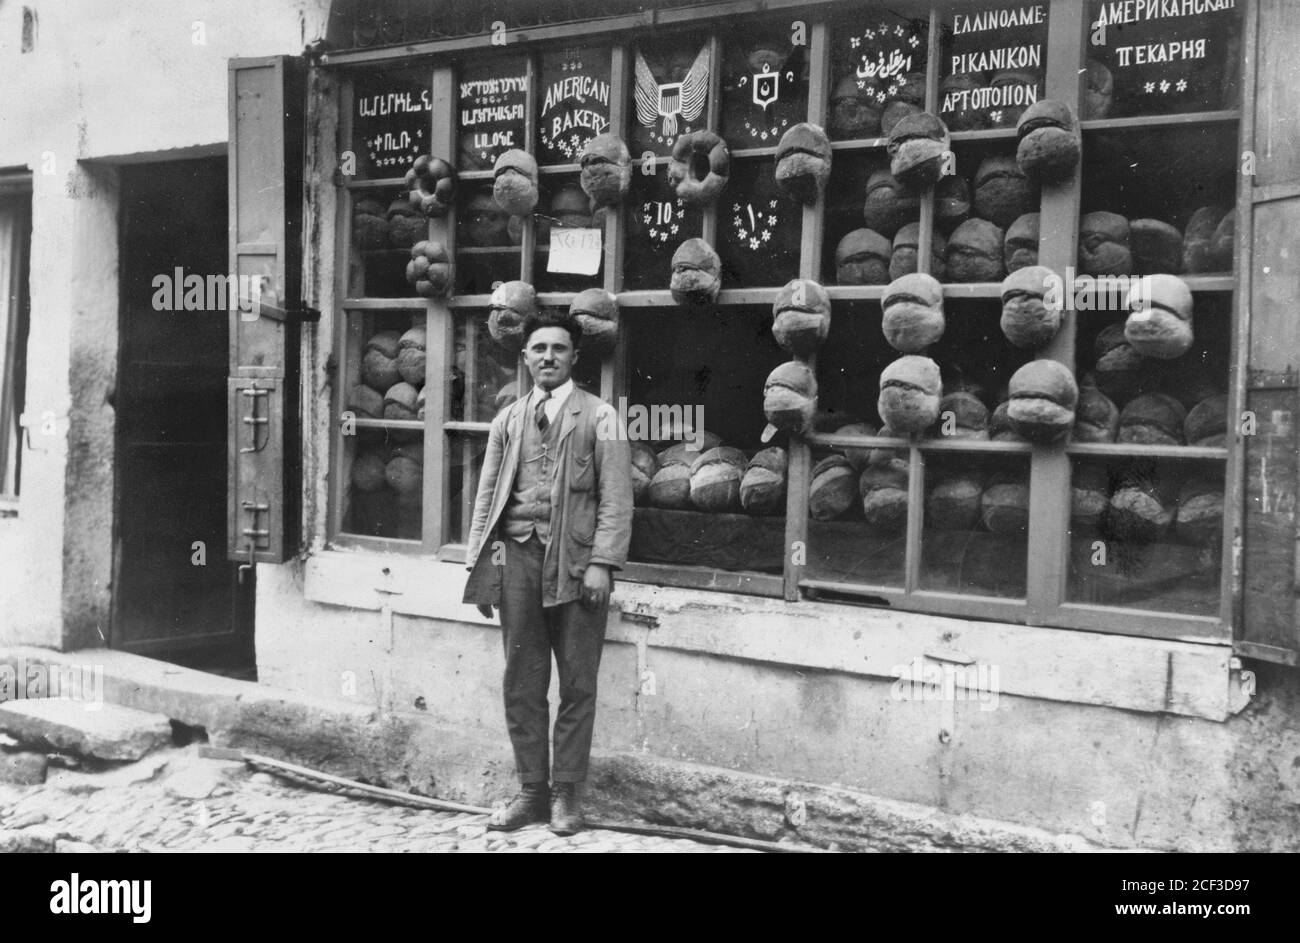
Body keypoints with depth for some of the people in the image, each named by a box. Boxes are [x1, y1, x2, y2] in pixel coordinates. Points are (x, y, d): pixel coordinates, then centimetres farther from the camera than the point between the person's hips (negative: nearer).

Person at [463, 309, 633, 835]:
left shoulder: (598, 417, 4)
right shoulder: (508, 419, 15)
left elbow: (615, 499, -4)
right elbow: (487, 494, 14)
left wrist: (602, 563, -13)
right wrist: (478, 564, 8)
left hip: (574, 559, -3)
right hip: (517, 555, 3)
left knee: (577, 683, 2)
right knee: (521, 682, 6)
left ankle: (566, 793, 13)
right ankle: (531, 790, 17)